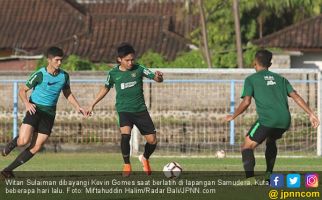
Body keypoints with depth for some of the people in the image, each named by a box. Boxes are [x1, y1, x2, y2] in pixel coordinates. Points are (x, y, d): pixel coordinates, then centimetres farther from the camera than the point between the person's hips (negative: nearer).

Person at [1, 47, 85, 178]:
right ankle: (11, 144, 16)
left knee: (36, 147, -4)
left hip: (49, 113, 4)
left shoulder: (64, 76, 3)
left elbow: (67, 93, 20)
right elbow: (22, 91, -4)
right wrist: (27, 103, -23)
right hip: (35, 109, -4)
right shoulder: (40, 75, -11)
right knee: (24, 141, -23)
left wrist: (77, 107, 7)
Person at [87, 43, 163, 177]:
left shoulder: (138, 69, -4)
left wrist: (158, 77, -32)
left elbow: (157, 79, -7)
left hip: (140, 109, 1)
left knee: (152, 141, -1)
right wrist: (92, 105, 18)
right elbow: (106, 88, 16)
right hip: (124, 110, -1)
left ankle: (145, 158, 33)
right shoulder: (113, 73, -1)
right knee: (125, 134, -29)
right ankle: (127, 165, -10)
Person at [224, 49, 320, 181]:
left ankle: (250, 178, -23)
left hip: (267, 119, -6)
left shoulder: (251, 79, 11)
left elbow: (246, 102, -1)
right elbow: (295, 96, 13)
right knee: (271, 141, 34)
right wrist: (311, 114, 9)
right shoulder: (280, 79, 24)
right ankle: (269, 175, 28)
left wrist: (233, 117, 12)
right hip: (285, 121, 6)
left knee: (247, 147, 0)